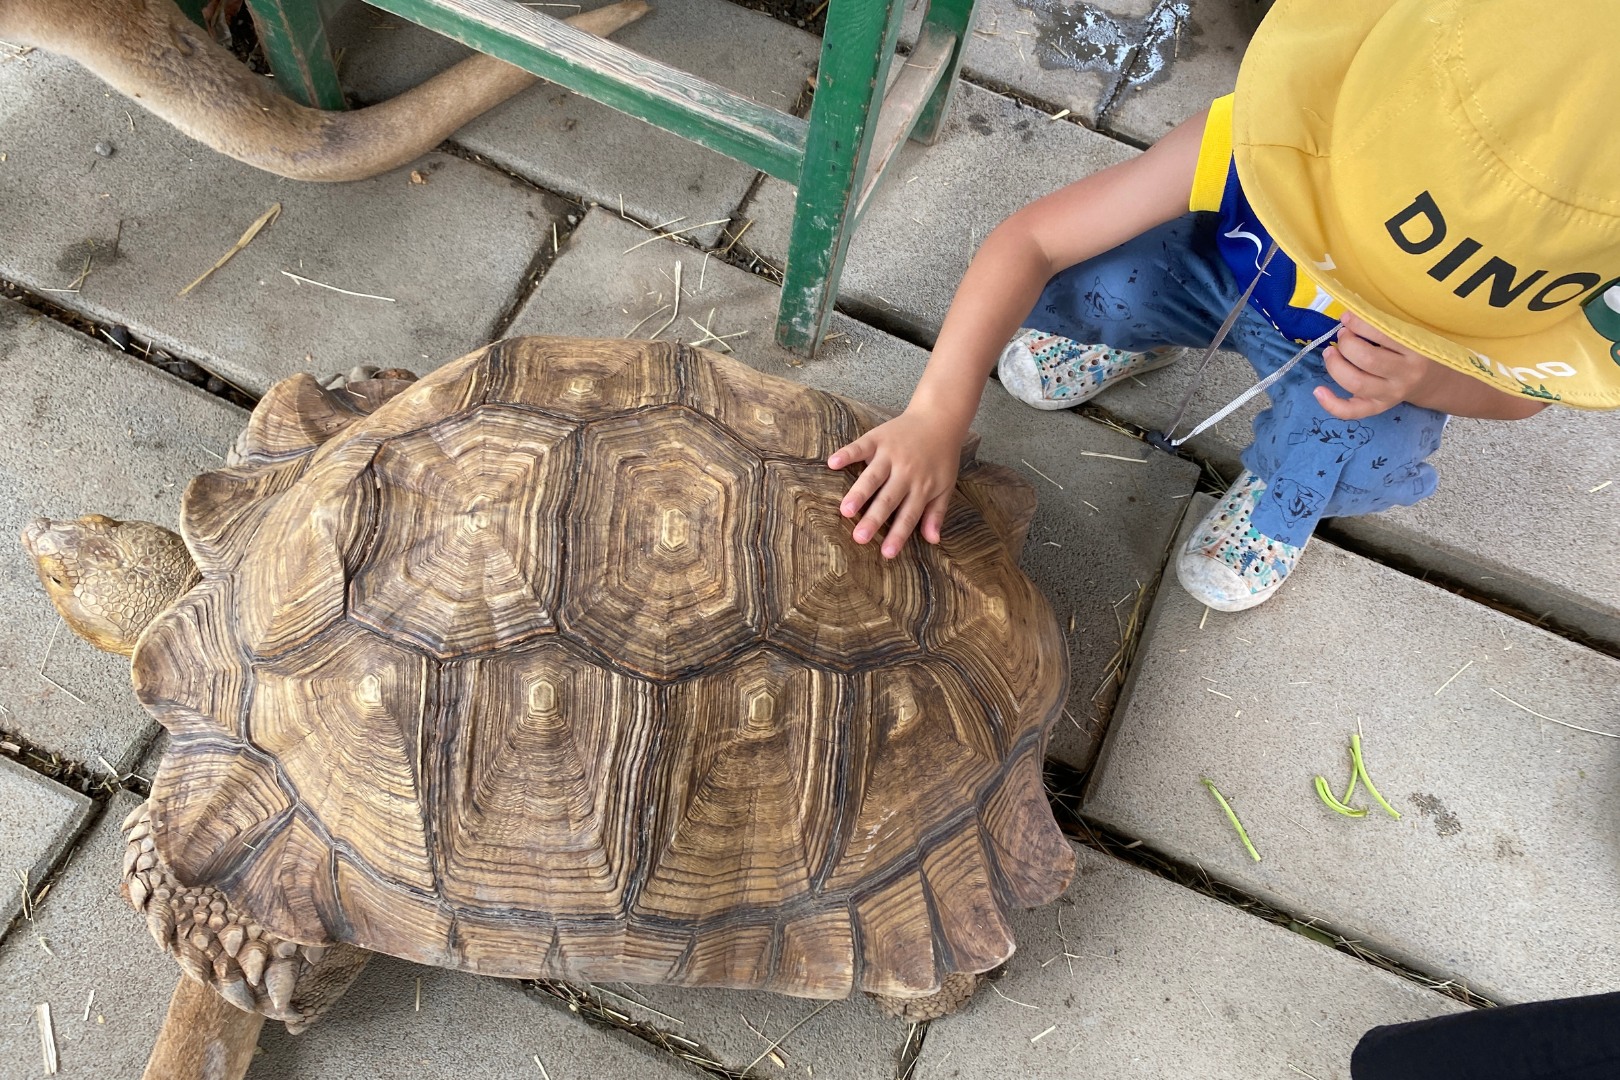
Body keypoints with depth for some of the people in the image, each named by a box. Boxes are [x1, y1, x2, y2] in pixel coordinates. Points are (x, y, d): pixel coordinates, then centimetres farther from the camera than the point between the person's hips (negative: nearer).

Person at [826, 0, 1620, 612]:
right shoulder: (1262, 137, -40)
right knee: (1070, 287, -29)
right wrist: (936, 415, -50)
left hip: (1355, 366, 0)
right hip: (1224, 275, 1)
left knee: (1369, 464, -34)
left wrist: (1425, 375, -39)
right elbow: (1031, 241, -39)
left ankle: (1280, 497, 4)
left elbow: (1519, 390, -13)